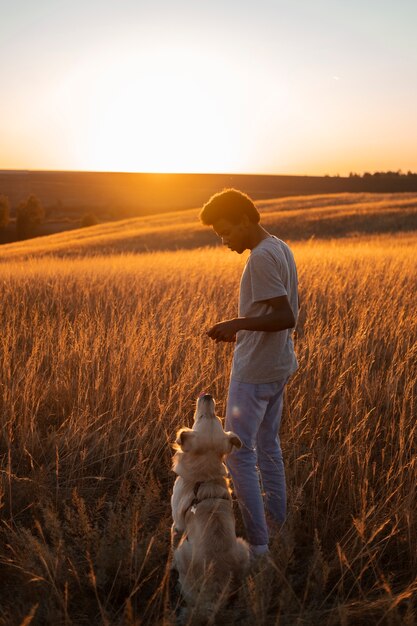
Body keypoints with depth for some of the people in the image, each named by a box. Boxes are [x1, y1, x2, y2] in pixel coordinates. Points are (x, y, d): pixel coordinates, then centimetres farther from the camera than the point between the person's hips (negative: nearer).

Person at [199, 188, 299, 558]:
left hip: (254, 371, -10)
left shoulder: (261, 257, -20)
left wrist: (239, 323, -27)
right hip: (278, 366, 10)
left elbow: (286, 317, -26)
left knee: (239, 455, -3)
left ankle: (257, 545, 2)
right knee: (268, 448, 18)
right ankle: (276, 525, 29)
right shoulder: (281, 250, 10)